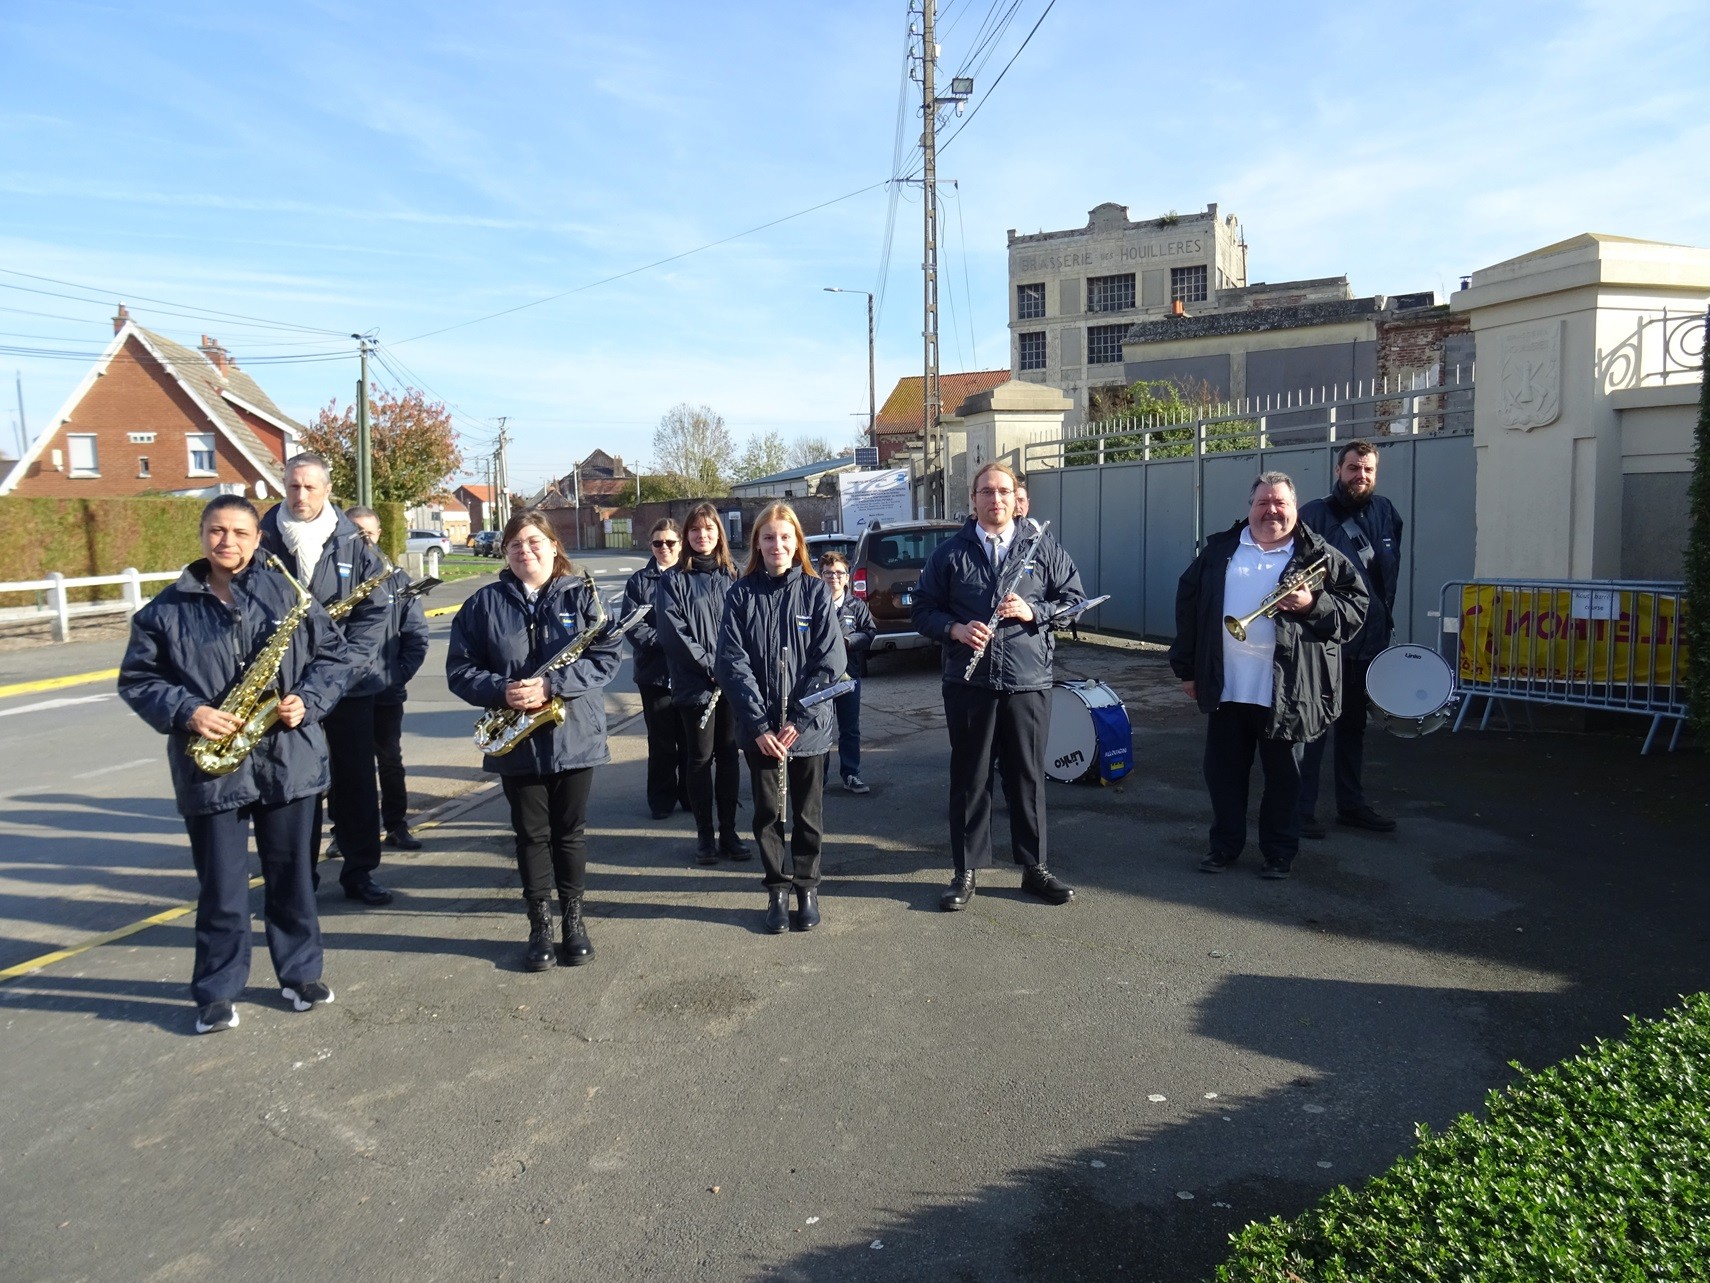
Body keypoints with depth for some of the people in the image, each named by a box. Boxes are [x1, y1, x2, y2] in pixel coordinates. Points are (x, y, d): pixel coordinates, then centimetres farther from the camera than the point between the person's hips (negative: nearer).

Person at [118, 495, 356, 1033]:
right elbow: (136, 679, 5)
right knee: (220, 886, 6)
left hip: (288, 761, 1)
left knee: (291, 876, 12)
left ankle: (300, 973, 28)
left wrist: (308, 701, -12)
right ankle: (216, 991, 22)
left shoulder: (288, 594, 2)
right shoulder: (167, 609, 2)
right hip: (210, 767, 0)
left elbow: (334, 655, 4)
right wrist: (186, 711, -12)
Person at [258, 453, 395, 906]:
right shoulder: (264, 540, 2)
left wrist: (344, 662, -12)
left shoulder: (352, 542, 2)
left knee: (356, 781, 7)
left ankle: (359, 872, 19)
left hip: (349, 683, 0)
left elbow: (376, 610, -1)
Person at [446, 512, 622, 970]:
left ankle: (573, 918, 25)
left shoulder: (581, 595, -1)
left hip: (575, 735, -1)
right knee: (531, 833, 9)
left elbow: (608, 656, -9)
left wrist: (552, 684, -20)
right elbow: (460, 671, 1)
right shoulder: (484, 603, 2)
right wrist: (502, 691, -18)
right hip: (516, 740, 1)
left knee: (570, 830, 10)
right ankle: (540, 924, 22)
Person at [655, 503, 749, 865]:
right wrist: (711, 664, -15)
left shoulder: (732, 576, 10)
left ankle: (729, 832, 16)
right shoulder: (674, 580, -1)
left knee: (729, 755, 7)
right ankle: (704, 835, 13)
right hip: (694, 683, -3)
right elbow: (672, 631, -10)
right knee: (701, 757, 3)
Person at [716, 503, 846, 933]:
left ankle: (807, 887, 27)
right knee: (768, 813, 9)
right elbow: (733, 663, -7)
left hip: (809, 729, 0)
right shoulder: (741, 594, -1)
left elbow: (830, 661, -7)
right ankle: (777, 890, 25)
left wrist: (798, 721, -14)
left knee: (808, 813, 10)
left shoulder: (815, 592, -2)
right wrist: (759, 725, -15)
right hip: (759, 730, 1)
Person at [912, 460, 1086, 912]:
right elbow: (923, 610, 7)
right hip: (968, 683, 0)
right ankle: (967, 870, 18)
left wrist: (1034, 612, -9)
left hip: (1029, 682, 0)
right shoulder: (950, 552, 6)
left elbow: (1075, 598, 8)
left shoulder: (1043, 548, 7)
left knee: (1028, 777, 8)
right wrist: (955, 628, -13)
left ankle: (1035, 867, 22)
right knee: (969, 777, 7)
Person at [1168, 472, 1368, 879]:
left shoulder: (1319, 555, 0)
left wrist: (1314, 605, -20)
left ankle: (1279, 852, 25)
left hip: (1286, 691, -2)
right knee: (1223, 771, 11)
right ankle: (1225, 845, 27)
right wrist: (1186, 667, 6)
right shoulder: (1219, 550, 8)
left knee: (1283, 776, 9)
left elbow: (1356, 608, -1)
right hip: (1225, 689, 3)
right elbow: (1188, 604, 9)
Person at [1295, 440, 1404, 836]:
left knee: (1354, 724, 17)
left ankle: (1352, 803, 28)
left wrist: (1385, 620, 15)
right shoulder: (1315, 514, -11)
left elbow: (1391, 573, 17)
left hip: (1369, 639, 6)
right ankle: (1301, 808, 7)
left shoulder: (1385, 512, 7)